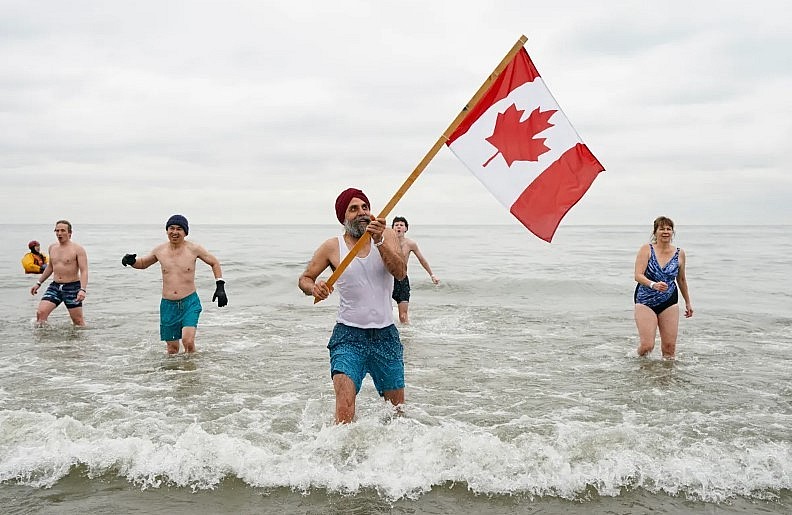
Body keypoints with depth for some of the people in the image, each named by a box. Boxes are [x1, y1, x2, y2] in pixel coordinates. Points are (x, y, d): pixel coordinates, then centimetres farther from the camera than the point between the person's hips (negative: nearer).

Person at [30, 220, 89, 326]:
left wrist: (83, 290, -29)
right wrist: (39, 283, 26)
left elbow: (84, 271, -15)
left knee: (78, 321, 0)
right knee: (40, 313, -12)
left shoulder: (78, 249, -9)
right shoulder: (52, 247, 10)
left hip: (72, 287, -5)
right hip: (55, 286, 5)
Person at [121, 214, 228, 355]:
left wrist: (220, 287, 2)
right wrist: (131, 261, 0)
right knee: (172, 348, 7)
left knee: (188, 341, -20)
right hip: (168, 305, 3)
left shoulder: (193, 249, -3)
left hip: (190, 302, -3)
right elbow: (143, 263, 22)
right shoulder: (159, 250, 4)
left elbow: (214, 263, 9)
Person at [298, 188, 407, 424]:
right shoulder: (332, 247, -1)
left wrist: (379, 242, -27)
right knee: (345, 408, -22)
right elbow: (304, 279, 10)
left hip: (386, 335, 2)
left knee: (397, 409, 14)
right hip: (349, 335, -2)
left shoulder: (387, 235, 2)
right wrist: (314, 288, -13)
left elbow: (400, 272, -14)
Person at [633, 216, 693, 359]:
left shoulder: (679, 253, 5)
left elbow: (681, 279, 18)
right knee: (647, 346, -10)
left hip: (669, 302, 3)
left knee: (669, 346, 1)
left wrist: (688, 302, 26)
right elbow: (638, 276, -14)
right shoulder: (646, 249, -5)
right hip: (645, 301, -3)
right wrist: (653, 285, -33)